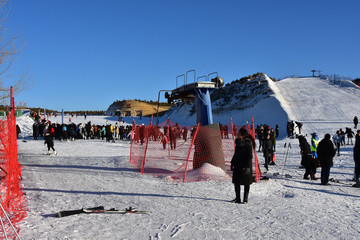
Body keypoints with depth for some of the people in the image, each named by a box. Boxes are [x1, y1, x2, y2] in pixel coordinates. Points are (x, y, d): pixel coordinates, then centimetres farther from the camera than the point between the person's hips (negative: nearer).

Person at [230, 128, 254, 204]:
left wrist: (248, 167, -20)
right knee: (236, 182, 9)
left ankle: (245, 199, 14)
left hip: (245, 166, -8)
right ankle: (238, 198, 20)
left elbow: (250, 156, -16)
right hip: (237, 165, 8)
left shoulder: (248, 143, -14)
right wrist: (232, 163, 17)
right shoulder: (238, 142, 8)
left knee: (246, 183, 5)